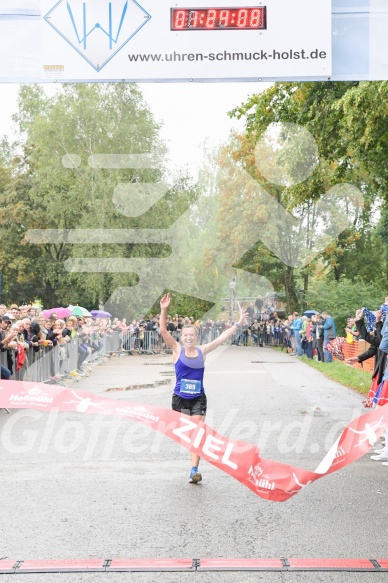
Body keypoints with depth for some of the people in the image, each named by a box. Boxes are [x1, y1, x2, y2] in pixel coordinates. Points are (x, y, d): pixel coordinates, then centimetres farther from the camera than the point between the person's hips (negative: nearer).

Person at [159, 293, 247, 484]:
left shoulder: (202, 351, 3)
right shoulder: (177, 349, -2)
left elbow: (222, 337, 6)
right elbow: (163, 330, -13)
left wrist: (238, 324, 5)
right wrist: (164, 310, -25)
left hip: (198, 398, 0)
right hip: (180, 398, 0)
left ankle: (194, 470, -10)